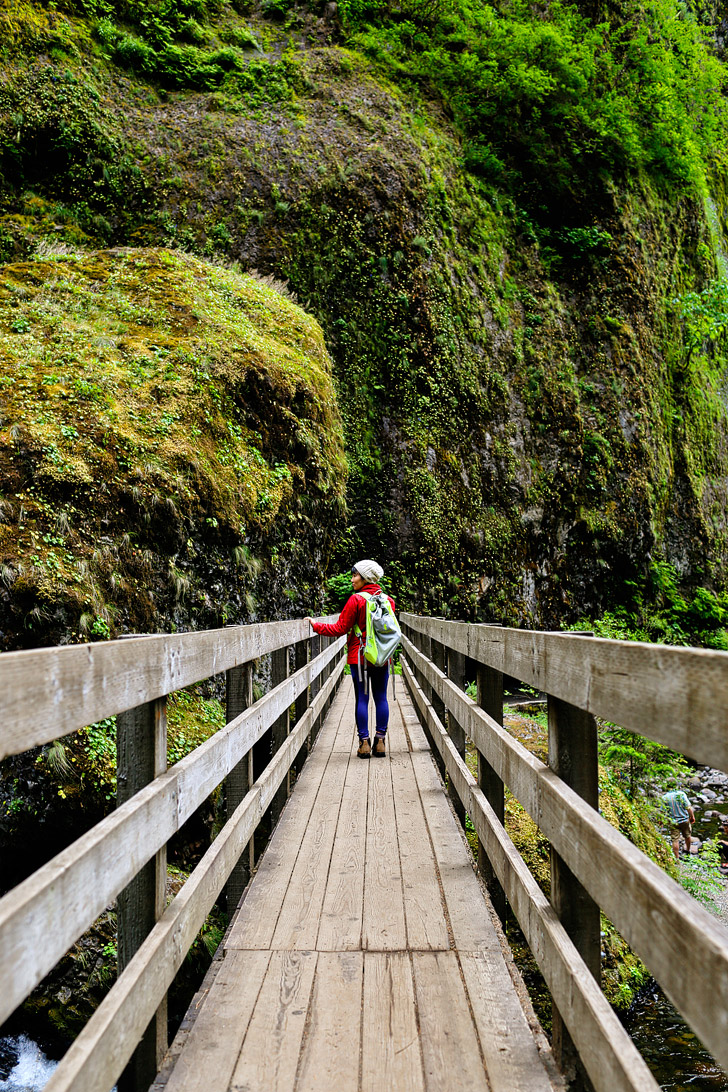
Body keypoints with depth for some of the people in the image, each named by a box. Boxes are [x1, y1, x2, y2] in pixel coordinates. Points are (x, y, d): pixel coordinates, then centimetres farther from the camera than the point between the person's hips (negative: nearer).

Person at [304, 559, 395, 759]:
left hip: (360, 657, -4)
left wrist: (316, 625, 3)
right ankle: (380, 741, 8)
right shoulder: (388, 600, 5)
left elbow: (339, 628, -7)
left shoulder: (356, 600, -10)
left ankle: (364, 742, 2)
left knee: (362, 698, 1)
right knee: (381, 698, 8)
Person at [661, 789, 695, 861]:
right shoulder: (681, 794, -14)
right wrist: (692, 817, 0)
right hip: (685, 820, 1)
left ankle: (677, 858, 4)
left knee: (675, 840, 4)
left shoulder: (664, 797, -10)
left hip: (674, 822, -1)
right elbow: (688, 807, -14)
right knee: (687, 836, 24)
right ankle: (687, 850, 45)